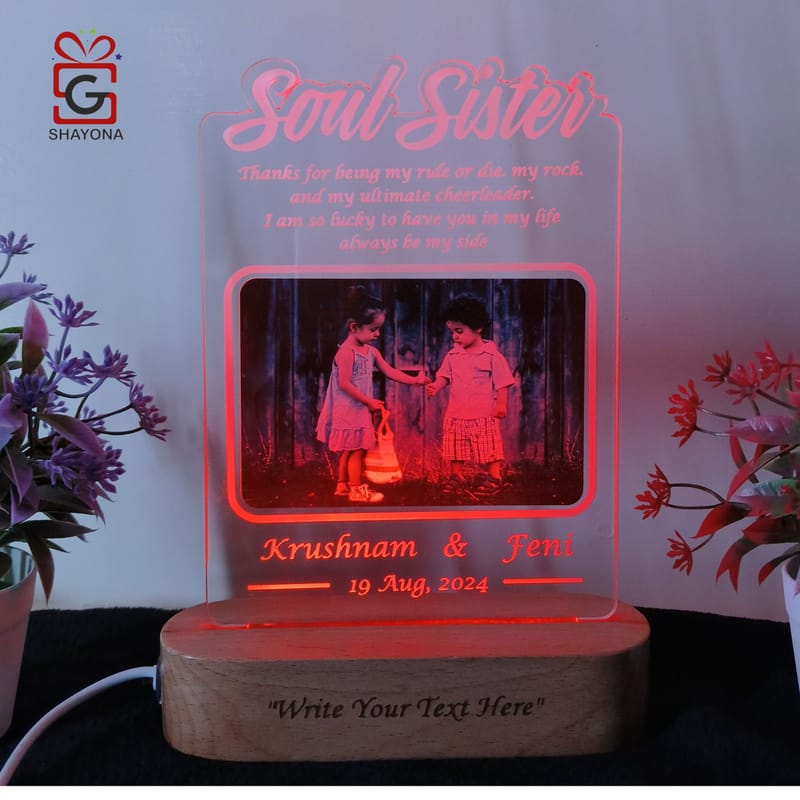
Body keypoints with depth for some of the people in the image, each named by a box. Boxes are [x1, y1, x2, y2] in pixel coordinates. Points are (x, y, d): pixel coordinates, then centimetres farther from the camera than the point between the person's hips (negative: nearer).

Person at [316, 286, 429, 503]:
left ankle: (342, 485, 30)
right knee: (357, 449, -1)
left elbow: (389, 371, 8)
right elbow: (344, 383, -22)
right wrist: (369, 401, -19)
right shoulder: (346, 352, -20)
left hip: (360, 410, 9)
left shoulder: (371, 351, 6)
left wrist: (413, 380, -4)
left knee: (350, 449, 18)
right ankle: (357, 490, 10)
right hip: (348, 410, -9)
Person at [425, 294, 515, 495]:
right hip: (456, 413, 5)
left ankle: (494, 478, 13)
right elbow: (444, 375, 10)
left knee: (489, 446, 1)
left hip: (483, 414, -5)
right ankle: (456, 476, 24)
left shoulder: (491, 355, -8)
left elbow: (502, 382, -6)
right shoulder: (453, 355, 6)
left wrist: (501, 403, -12)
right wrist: (435, 387, -9)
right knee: (455, 447, 11)